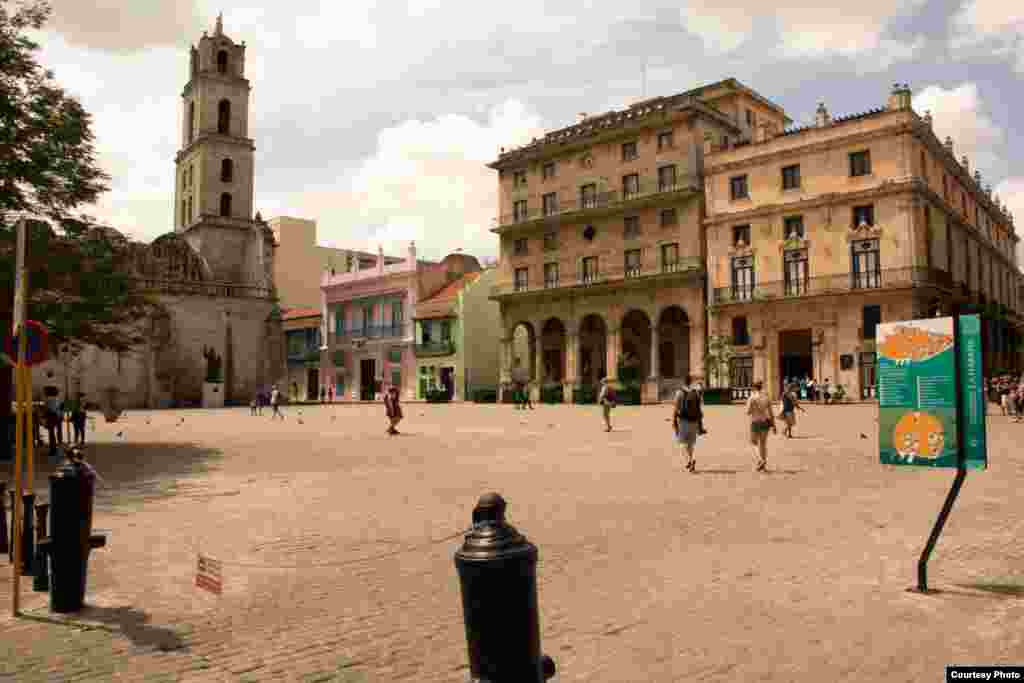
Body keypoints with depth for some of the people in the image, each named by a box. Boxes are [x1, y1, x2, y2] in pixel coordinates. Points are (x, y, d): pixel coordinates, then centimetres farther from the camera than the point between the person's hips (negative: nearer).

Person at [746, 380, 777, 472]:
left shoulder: (751, 398, -11)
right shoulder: (767, 398, 2)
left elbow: (748, 412, -11)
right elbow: (770, 413, 3)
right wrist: (773, 425, 9)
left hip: (755, 423, -4)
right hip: (765, 422, 4)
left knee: (754, 443, 10)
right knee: (763, 444, 15)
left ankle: (760, 460, -15)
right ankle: (764, 466, 15)